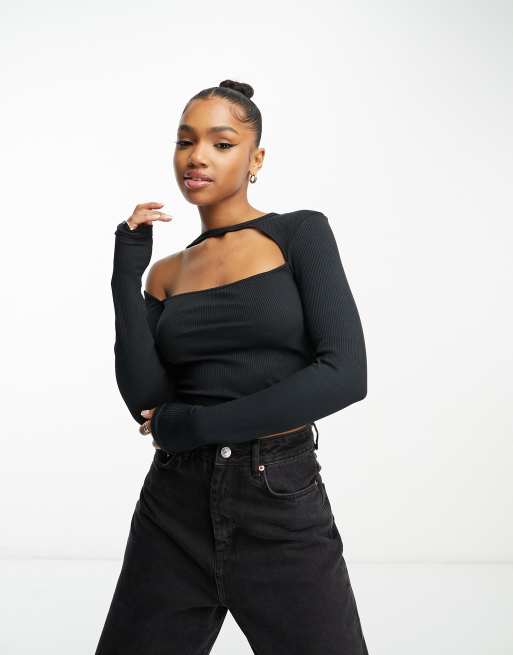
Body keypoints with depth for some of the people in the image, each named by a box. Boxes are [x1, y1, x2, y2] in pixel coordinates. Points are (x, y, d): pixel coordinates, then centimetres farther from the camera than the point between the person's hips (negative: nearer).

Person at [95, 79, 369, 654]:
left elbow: (345, 374, -13)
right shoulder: (167, 272, 10)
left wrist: (194, 424, -10)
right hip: (175, 509, 4)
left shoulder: (300, 234, -1)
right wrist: (126, 271, -6)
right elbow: (145, 401, -3)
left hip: (283, 507, -3)